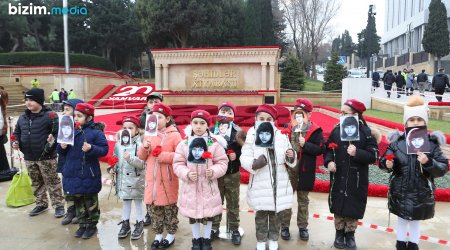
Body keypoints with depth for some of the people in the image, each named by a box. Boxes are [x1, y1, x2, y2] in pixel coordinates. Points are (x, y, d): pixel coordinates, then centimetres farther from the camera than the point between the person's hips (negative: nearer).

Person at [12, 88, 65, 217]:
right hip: (29, 158, 7)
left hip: (46, 157, -7)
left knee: (52, 182, 4)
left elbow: (58, 132, -14)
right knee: (36, 183, 19)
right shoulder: (23, 117, 7)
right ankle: (41, 204, 35)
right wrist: (16, 142, 1)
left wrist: (53, 139, -32)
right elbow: (17, 132, 19)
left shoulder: (50, 115, -14)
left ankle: (58, 205, 15)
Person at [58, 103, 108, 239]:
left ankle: (92, 225, 25)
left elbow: (104, 149, -14)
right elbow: (62, 151, 14)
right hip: (72, 173, 6)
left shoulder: (95, 131, -11)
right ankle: (83, 225, 32)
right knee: (78, 201, 17)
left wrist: (91, 148, -28)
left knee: (90, 201, 9)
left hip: (88, 174, -6)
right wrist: (62, 147, -8)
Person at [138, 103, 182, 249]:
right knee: (154, 208, 14)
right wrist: (145, 147, -9)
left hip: (168, 179, -5)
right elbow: (142, 157, 11)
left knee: (169, 208, 8)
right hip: (152, 178, 5)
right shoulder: (148, 134, 9)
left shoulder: (174, 135, -8)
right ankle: (158, 235, 30)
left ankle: (171, 235, 25)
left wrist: (163, 155, -19)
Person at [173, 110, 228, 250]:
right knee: (193, 215, 14)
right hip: (191, 186, 1)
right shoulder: (184, 144, -3)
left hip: (209, 186, -1)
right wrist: (186, 174, -18)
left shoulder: (215, 143, -6)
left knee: (209, 215, 12)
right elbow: (178, 164, -1)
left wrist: (214, 171, -21)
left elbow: (222, 162, -3)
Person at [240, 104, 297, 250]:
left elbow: (290, 161, 6)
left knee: (275, 213, 16)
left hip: (279, 181, 2)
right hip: (260, 183, -2)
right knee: (261, 214, 11)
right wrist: (254, 164, -30)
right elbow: (244, 158, -11)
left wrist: (291, 157, -17)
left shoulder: (281, 135, -2)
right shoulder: (252, 136, -9)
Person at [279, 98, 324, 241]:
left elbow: (321, 149, -11)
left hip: (304, 171, -1)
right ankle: (284, 226, 25)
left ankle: (302, 227, 30)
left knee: (303, 201, 14)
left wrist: (305, 145, -22)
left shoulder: (315, 130, -6)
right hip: (288, 169, 2)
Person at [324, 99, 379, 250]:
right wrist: (329, 161, -9)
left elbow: (373, 156, -10)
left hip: (357, 181, -2)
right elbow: (328, 149, 9)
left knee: (353, 209, 8)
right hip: (338, 178, 3)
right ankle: (339, 234, 31)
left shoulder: (366, 132, -9)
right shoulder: (336, 130, 2)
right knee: (338, 207, 11)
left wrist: (357, 153, -25)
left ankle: (350, 235, 29)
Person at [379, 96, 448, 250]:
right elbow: (384, 161, -3)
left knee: (415, 222, 18)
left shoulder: (432, 144, -8)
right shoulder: (397, 142, -8)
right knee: (401, 220, 18)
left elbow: (443, 168, -8)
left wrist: (428, 163, -27)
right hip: (400, 192, 0)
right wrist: (387, 165, -26)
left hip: (422, 194, 0)